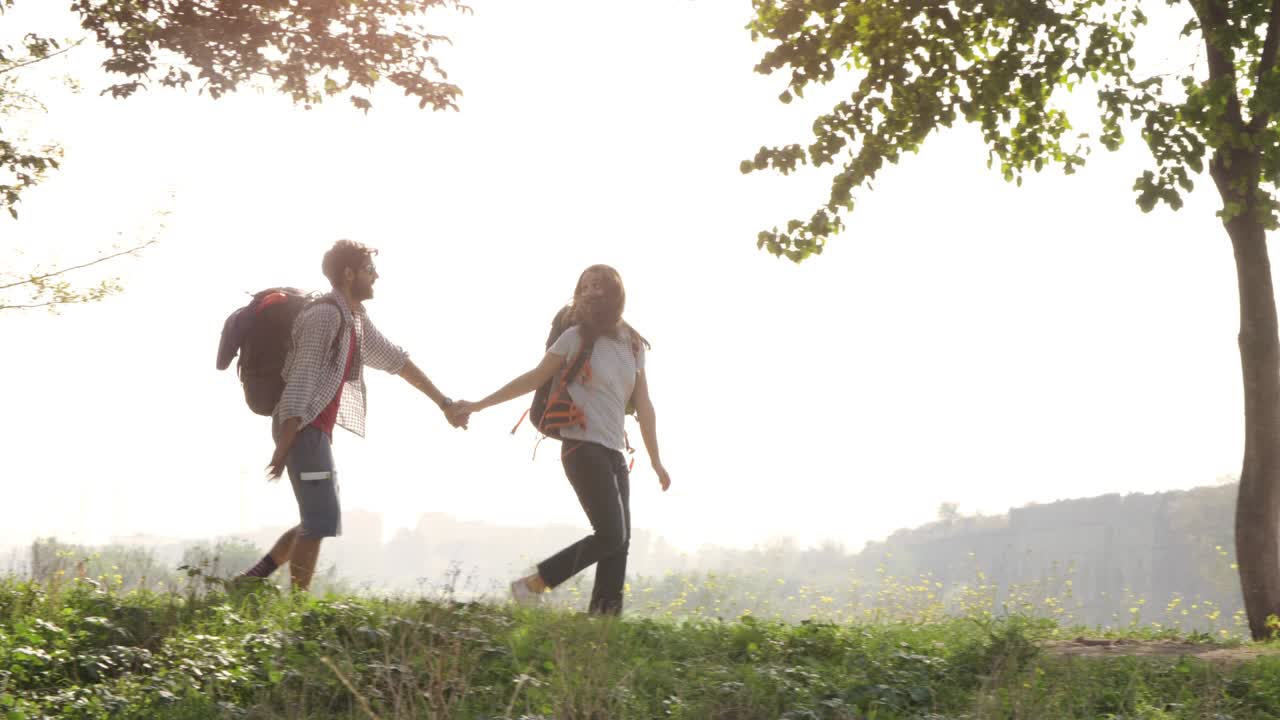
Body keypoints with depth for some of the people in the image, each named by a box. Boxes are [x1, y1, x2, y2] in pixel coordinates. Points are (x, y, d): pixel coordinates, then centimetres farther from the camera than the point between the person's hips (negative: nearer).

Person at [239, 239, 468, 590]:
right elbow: (301, 379, -20)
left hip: (317, 430, 10)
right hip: (302, 428, -10)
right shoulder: (325, 314, -14)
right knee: (322, 519, -12)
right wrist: (283, 446, -25)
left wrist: (444, 403, 22)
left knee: (318, 520, 12)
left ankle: (253, 579, 16)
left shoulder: (355, 318, 16)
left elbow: (394, 360, 23)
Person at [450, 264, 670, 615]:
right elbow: (534, 378, 1)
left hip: (614, 453, 6)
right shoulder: (576, 337, -3)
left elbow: (643, 405, 13)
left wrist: (656, 461, 13)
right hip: (582, 448, -6)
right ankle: (533, 584, -4)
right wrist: (478, 405, -1)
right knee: (610, 535, -15)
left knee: (620, 541, -1)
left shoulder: (633, 344, 11)